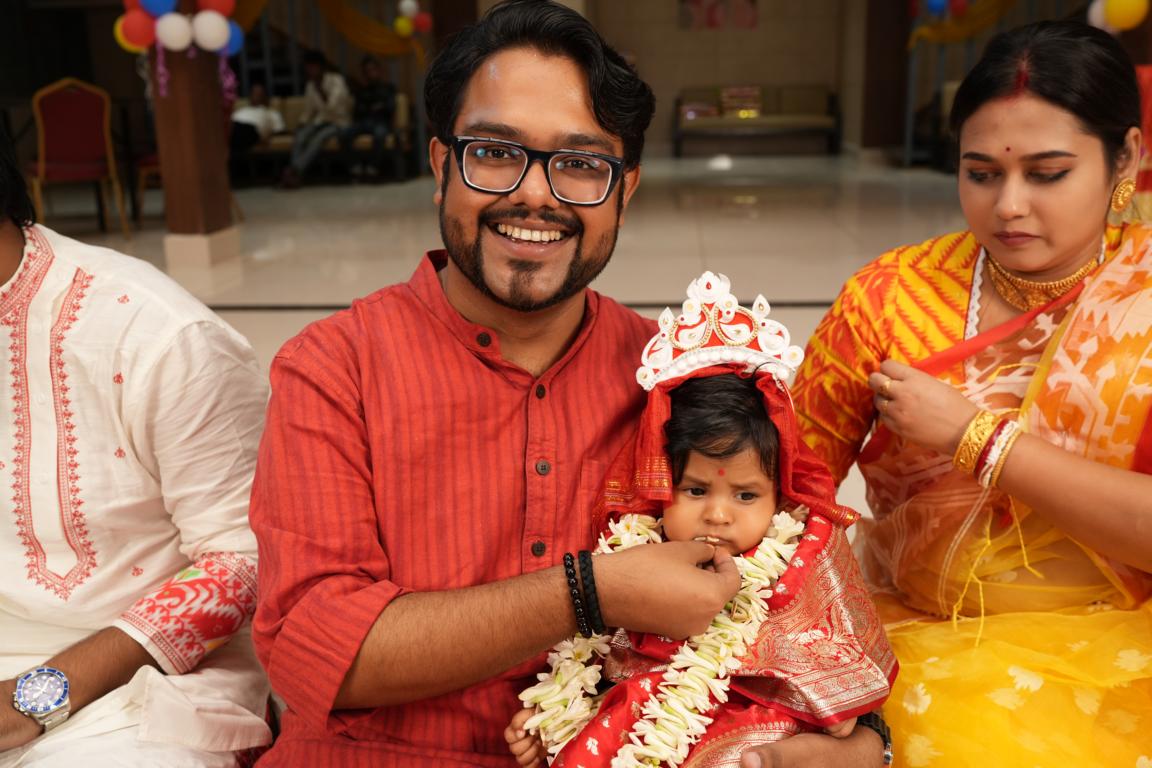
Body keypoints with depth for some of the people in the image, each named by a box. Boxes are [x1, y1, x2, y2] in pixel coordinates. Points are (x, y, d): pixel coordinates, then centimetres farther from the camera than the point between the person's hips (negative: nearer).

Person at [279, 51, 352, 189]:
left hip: (339, 122, -5)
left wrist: (319, 87, -22)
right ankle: (294, 173, -40)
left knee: (318, 138, -36)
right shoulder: (310, 86, 10)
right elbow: (308, 112, 17)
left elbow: (331, 106, -23)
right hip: (321, 121, 5)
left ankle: (294, 171, -38)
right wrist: (300, 126, -2)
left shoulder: (336, 80, -9)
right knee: (299, 137, -27)